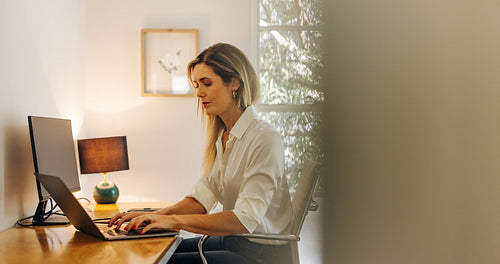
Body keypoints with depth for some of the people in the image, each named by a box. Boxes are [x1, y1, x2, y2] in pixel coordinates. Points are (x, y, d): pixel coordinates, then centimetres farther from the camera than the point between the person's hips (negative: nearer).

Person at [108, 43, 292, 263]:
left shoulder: (264, 138, -20)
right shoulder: (220, 136, 8)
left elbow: (244, 219, -25)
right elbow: (202, 198, 5)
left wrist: (175, 221, -25)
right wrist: (155, 216, -12)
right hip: (230, 241, 7)